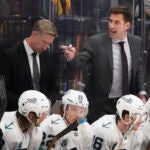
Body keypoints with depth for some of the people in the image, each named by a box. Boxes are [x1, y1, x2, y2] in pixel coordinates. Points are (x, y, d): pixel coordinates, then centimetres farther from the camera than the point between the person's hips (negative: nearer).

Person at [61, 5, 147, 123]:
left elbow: (139, 70, 10)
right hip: (100, 105, -3)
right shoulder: (95, 42, -10)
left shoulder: (136, 42, 1)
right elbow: (78, 63, -18)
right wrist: (71, 57, -40)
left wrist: (142, 94, 1)